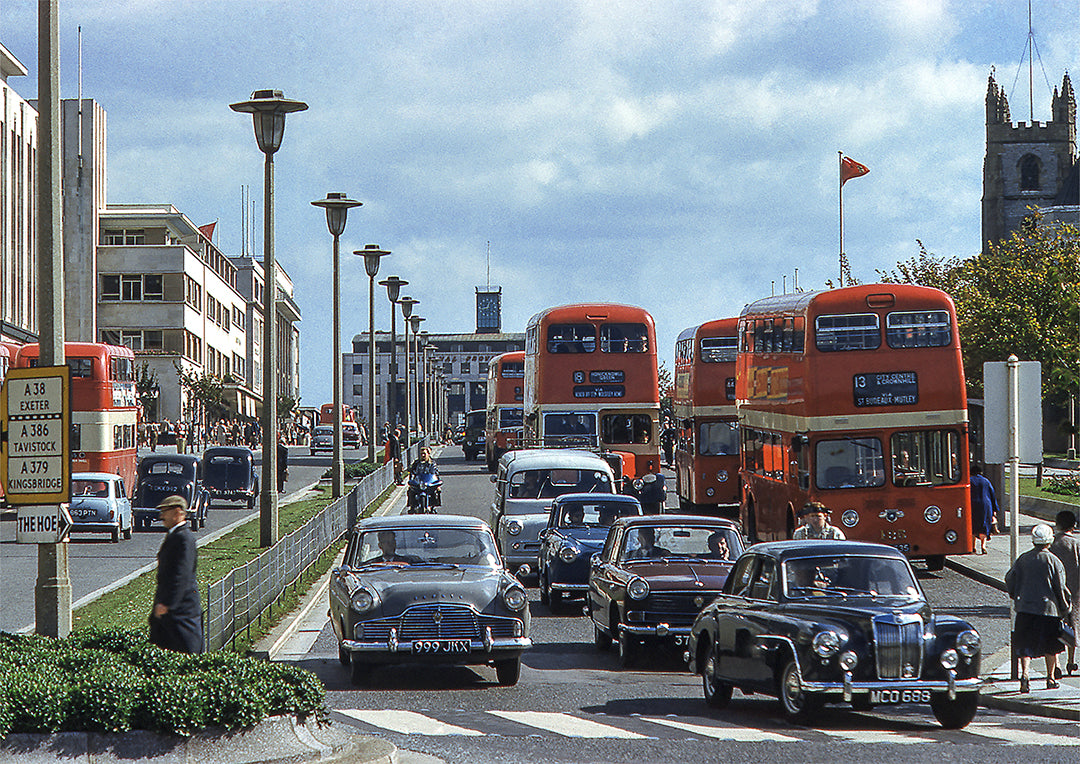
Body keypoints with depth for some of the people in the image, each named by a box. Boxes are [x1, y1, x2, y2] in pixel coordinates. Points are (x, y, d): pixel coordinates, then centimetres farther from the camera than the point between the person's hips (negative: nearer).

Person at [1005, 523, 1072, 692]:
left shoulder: (1022, 559, 3)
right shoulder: (1053, 561, -6)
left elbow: (1009, 580, 8)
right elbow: (1060, 588, -5)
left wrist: (1017, 598, 24)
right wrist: (1064, 609, 5)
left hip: (1025, 608, 2)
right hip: (1049, 609, -2)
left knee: (1025, 645, 2)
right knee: (1050, 646, 13)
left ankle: (1025, 673, -20)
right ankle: (1051, 678, 21)